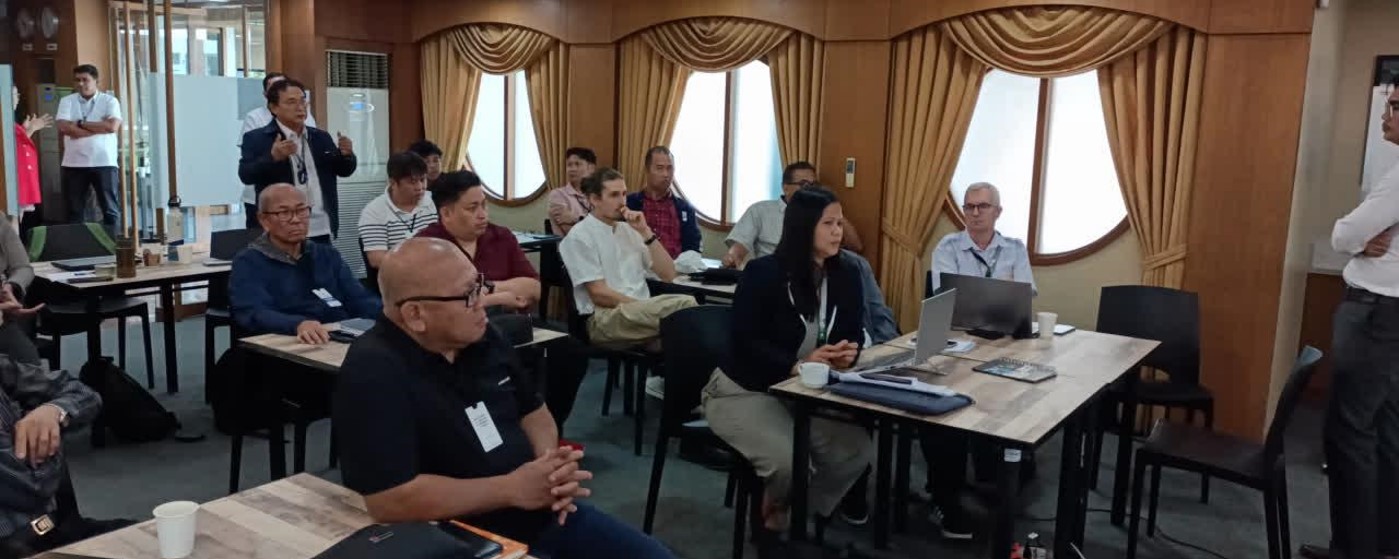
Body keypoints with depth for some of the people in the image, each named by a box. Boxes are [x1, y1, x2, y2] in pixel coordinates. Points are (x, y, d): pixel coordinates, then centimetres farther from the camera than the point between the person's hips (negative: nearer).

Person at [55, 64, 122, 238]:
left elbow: (113, 126, -13)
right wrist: (100, 128, -10)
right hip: (74, 164, 2)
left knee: (110, 209, 2)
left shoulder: (109, 100, 3)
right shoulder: (67, 101, 7)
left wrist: (81, 124, -7)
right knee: (74, 210, 6)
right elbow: (64, 127, -9)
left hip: (104, 163, -2)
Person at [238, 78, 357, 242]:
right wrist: (272, 157, -28)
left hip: (321, 230, 4)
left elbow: (344, 170, 17)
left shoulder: (320, 137, 13)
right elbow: (245, 175, -11)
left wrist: (346, 154, -6)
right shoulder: (256, 138, -1)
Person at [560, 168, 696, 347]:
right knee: (685, 305, -30)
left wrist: (645, 232, 1)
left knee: (686, 303, -29)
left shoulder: (629, 230, 17)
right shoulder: (580, 236, -2)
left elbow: (668, 275, 10)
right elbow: (599, 294, -10)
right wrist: (647, 306, -14)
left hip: (641, 313, 6)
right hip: (605, 318, -6)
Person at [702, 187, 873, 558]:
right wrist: (797, 364, -34)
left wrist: (848, 353, -21)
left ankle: (795, 520, 8)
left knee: (857, 449, -17)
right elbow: (745, 343, -19)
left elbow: (854, 333, 5)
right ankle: (770, 525, 8)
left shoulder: (845, 278, 2)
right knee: (790, 462, -29)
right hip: (742, 392, -6)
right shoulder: (762, 274, -16)